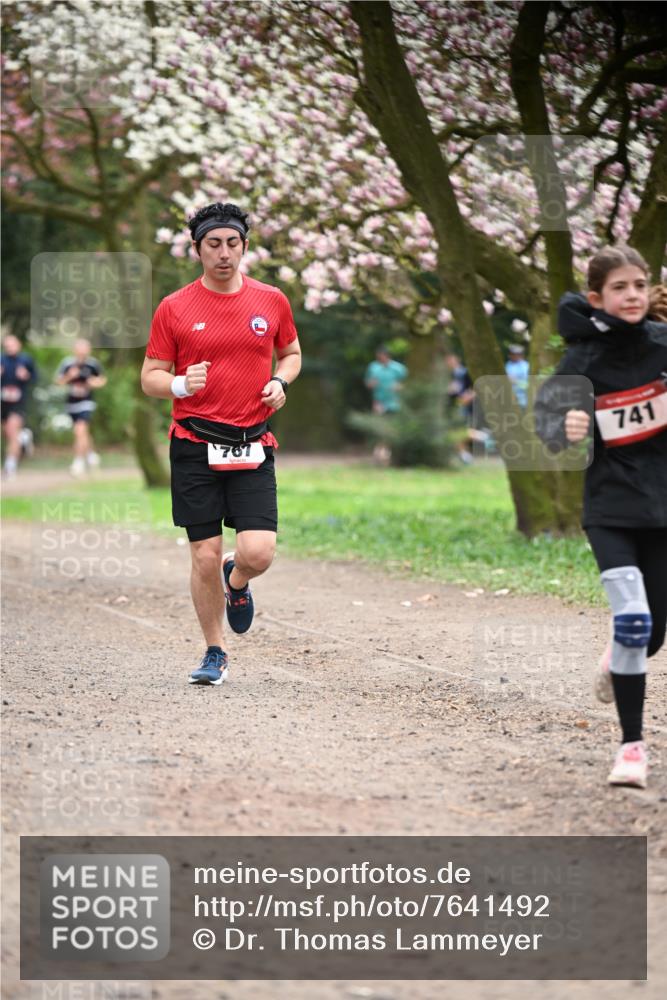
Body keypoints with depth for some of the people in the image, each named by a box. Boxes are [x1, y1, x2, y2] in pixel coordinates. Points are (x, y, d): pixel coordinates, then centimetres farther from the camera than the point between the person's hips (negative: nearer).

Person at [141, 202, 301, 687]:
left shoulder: (271, 301, 5)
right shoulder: (174, 309, 0)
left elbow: (292, 352, 21)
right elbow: (150, 377, 4)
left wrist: (280, 381, 0)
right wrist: (180, 384, -17)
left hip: (252, 447, 1)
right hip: (195, 445, -1)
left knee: (259, 553, -12)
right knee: (205, 556, 0)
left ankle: (236, 582, 25)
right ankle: (215, 654, 19)